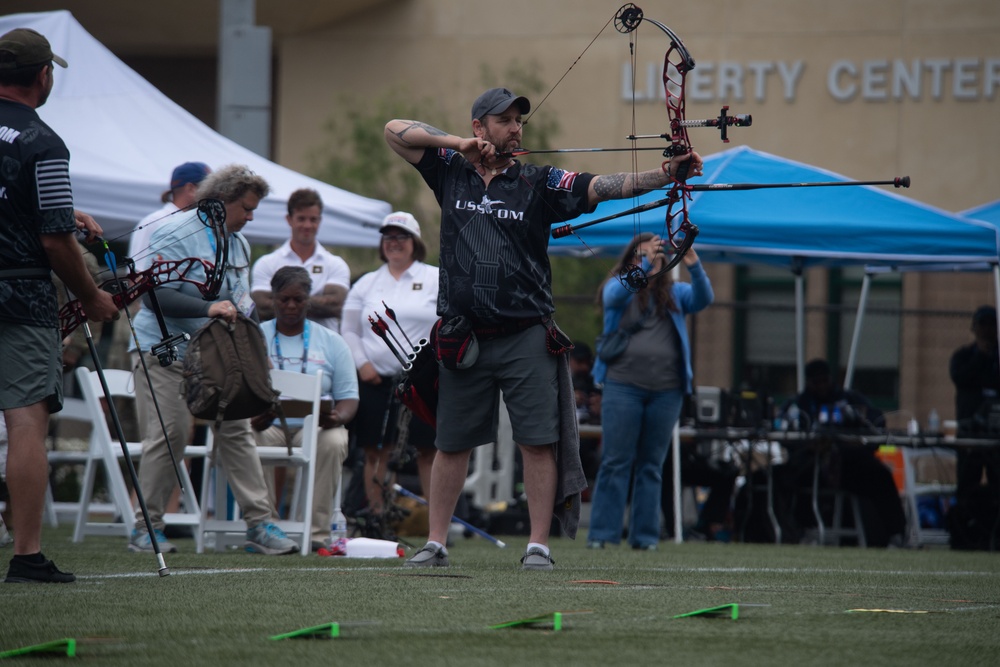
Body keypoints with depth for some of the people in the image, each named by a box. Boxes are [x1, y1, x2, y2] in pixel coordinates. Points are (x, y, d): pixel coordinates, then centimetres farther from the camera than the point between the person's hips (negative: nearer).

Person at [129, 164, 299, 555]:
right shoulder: (177, 236, -10)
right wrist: (208, 308, -30)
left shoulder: (238, 242, 16)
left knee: (237, 433, 0)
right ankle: (146, 529, 1)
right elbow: (157, 295, -20)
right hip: (167, 350, -7)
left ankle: (259, 525, -1)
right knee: (168, 436, -8)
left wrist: (245, 312, 6)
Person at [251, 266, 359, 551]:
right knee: (251, 440, -36)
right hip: (266, 425, -1)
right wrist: (253, 417, -20)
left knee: (332, 443, -34)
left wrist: (338, 416, -16)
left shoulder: (331, 342, 14)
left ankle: (317, 532, -31)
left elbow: (348, 397, 9)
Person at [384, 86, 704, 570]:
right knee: (451, 443, 9)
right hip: (463, 338, 1)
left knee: (538, 441, -5)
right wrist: (456, 144, -4)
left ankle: (538, 545, -1)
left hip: (525, 337, -1)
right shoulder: (450, 172, 8)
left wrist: (664, 175, -23)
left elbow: (602, 187, -9)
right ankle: (435, 543, 17)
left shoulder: (539, 183, 2)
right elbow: (395, 131, 7)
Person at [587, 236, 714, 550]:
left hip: (666, 390, 3)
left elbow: (703, 299, -3)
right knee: (615, 462, -4)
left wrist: (694, 266, -21)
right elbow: (616, 295, -15)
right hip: (624, 385, -2)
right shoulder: (618, 287, 7)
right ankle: (601, 533, -3)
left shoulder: (674, 292, 13)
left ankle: (645, 534, 8)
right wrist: (644, 265, -27)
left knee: (652, 465, 5)